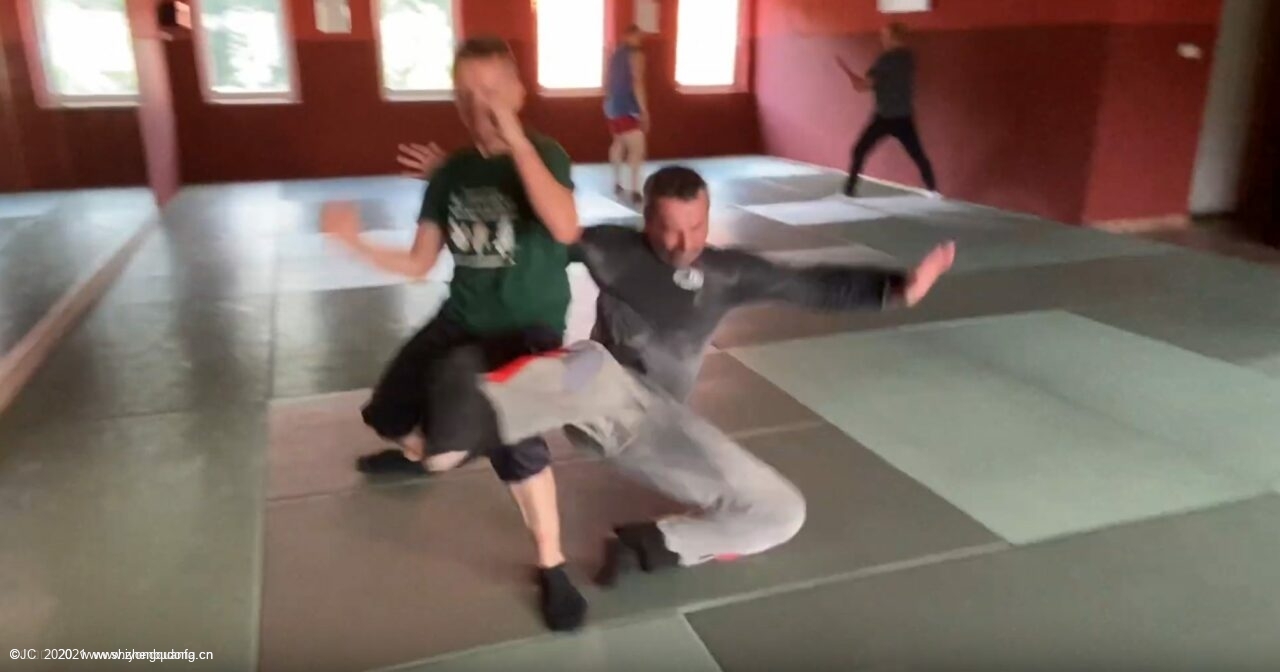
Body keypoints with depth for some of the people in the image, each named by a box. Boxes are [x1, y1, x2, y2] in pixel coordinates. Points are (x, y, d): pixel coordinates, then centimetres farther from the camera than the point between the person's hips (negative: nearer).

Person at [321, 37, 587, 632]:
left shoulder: (544, 155, -12)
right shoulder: (451, 172, 2)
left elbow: (566, 229, -34)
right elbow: (418, 264, 4)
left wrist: (515, 138, -34)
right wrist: (356, 242, -13)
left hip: (530, 326, -6)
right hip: (462, 320, 6)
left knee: (512, 438, -30)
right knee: (389, 411, 14)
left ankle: (552, 568, -8)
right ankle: (416, 454, 54)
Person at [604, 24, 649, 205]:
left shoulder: (616, 53, 16)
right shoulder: (636, 54, -9)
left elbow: (607, 82, 22)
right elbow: (637, 83, -19)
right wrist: (644, 110, -20)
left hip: (612, 106, 9)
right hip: (627, 108, -9)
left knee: (619, 143, 25)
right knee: (637, 148, -14)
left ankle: (617, 184, 32)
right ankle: (634, 191, -25)